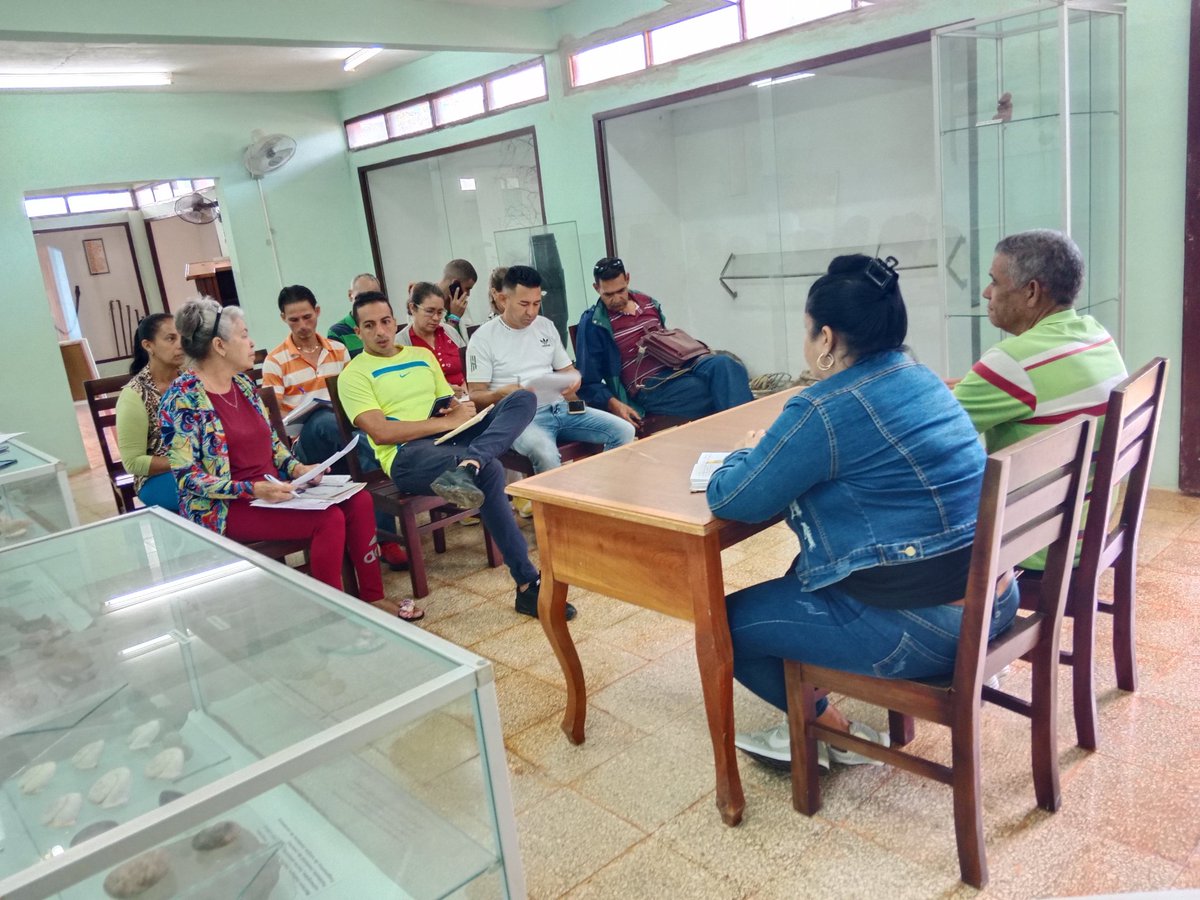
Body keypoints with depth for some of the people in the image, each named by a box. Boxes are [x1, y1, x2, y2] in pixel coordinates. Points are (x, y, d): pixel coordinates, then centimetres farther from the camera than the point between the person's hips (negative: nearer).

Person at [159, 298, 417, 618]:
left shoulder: (243, 384, 10)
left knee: (359, 500, -11)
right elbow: (188, 477, -17)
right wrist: (253, 489, -25)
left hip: (272, 488, 8)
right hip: (227, 508, -8)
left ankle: (373, 598, -1)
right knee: (329, 518, -26)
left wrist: (296, 467, -2)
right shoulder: (182, 398, -14)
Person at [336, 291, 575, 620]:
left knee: (523, 399, -13)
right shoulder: (354, 375, 5)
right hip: (408, 455, -6)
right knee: (489, 470, -35)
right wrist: (448, 421, -12)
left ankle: (465, 466, -41)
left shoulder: (422, 355, 24)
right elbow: (380, 432, -10)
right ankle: (528, 583, -31)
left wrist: (461, 407, -2)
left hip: (454, 439, 7)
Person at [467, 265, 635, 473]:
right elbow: (475, 396, -2)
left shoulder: (546, 326, 16)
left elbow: (567, 370, 22)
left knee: (624, 431, -11)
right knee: (544, 452, -39)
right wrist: (501, 394, -25)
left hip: (560, 407, 6)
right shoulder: (484, 337, -1)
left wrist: (573, 381, -3)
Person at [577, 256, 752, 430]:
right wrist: (614, 405, -15)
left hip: (678, 367, 6)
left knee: (722, 364, -29)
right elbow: (589, 383, 1)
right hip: (650, 387, -5)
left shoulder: (648, 303, 19)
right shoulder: (593, 324, 2)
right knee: (722, 391, -29)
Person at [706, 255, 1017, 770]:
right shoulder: (919, 377, 7)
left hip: (927, 627, -9)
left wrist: (749, 454, 6)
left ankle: (836, 734, 19)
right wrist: (777, 451, 10)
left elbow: (729, 501, -14)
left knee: (730, 620, 4)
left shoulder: (826, 410, -20)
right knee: (804, 574, 28)